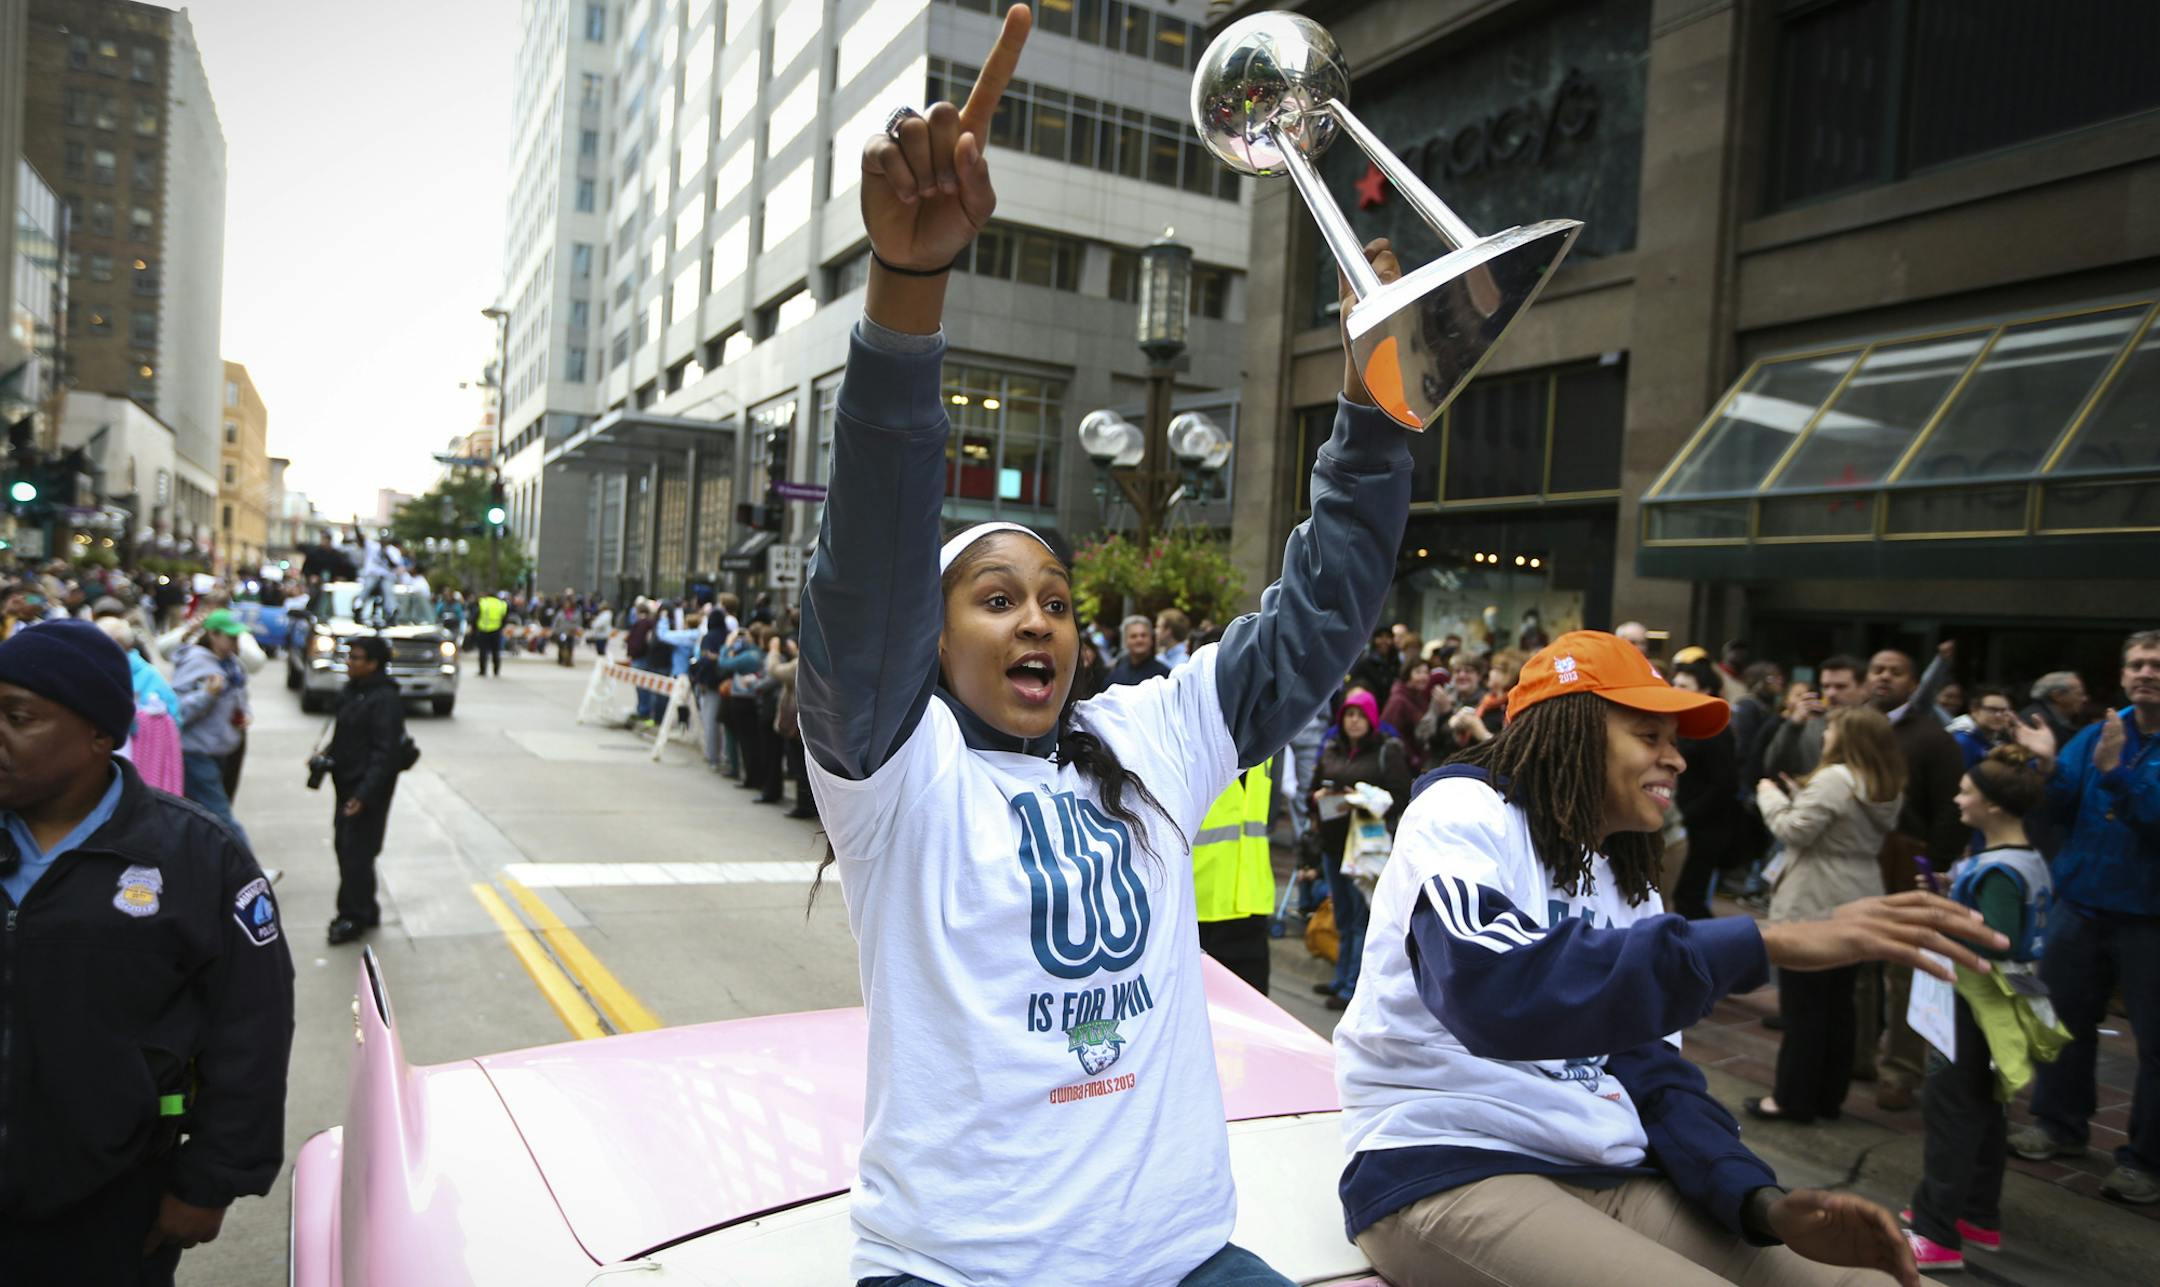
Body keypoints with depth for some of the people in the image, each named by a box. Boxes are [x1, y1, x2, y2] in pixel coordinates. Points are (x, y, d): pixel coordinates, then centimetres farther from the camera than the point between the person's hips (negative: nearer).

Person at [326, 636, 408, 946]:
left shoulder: (385, 700, -19)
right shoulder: (352, 691, 10)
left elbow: (386, 753, -23)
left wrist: (363, 794, -26)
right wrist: (327, 758, 11)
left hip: (368, 787, -9)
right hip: (347, 783, 9)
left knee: (357, 851, -5)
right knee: (345, 846, 15)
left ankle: (355, 916, 7)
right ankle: (363, 911, 27)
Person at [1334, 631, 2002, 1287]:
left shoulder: (1625, 882, 15)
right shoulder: (1462, 814, -10)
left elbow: (1647, 1070, 12)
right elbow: (1495, 992, -30)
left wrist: (1761, 1201, -8)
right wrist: (1764, 942, -29)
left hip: (1605, 1174, 7)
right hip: (1442, 1168, -7)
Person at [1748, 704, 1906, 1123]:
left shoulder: (1833, 780, -20)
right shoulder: (1886, 788, 9)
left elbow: (1794, 831, -21)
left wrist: (1770, 796, -5)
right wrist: (1796, 794, 7)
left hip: (1814, 907, -9)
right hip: (1855, 903, 9)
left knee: (1803, 1007, 0)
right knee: (1839, 1004, 14)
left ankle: (1794, 1099, 7)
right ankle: (1829, 1095, 22)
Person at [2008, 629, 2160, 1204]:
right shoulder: (2097, 733, 2)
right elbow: (2061, 809, -3)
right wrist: (2049, 766, -21)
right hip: (2081, 904, 4)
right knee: (2065, 1018, 15)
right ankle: (2060, 1122, 33)